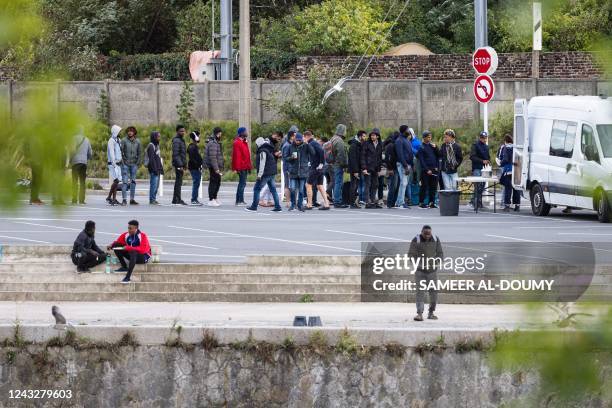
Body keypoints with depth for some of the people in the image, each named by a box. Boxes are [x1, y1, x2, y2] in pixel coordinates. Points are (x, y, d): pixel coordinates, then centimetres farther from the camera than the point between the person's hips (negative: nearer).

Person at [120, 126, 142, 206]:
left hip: (134, 164, 4)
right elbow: (120, 151, -6)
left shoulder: (137, 142, 7)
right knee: (125, 182, -9)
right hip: (125, 164, -4)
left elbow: (140, 153, 11)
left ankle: (132, 199, 14)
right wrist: (123, 161, -14)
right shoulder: (124, 141, -4)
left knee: (133, 181, 8)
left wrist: (138, 163, 2)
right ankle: (124, 200, -10)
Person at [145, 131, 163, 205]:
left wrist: (161, 168, 19)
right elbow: (152, 159, -17)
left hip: (157, 169, 9)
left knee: (156, 185, 10)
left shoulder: (157, 145, 17)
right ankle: (152, 200, -8)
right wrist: (155, 169, -20)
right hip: (153, 169, -9)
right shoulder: (151, 146, -12)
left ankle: (153, 200, 14)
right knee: (154, 184, -9)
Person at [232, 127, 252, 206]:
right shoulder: (237, 143, -13)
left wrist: (249, 166, 19)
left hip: (245, 166, 10)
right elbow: (237, 156, -18)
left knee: (242, 183, 12)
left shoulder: (244, 142, 17)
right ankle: (240, 200, -10)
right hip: (242, 167, -10)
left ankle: (238, 200, 17)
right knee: (242, 183, -10)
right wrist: (238, 168, -22)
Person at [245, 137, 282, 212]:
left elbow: (262, 163, -18)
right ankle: (278, 206, 6)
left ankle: (254, 206, 0)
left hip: (265, 174, -9)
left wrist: (259, 174, -17)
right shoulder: (270, 150, 16)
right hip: (272, 173, 9)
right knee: (273, 189, 10)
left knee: (256, 189, -2)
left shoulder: (263, 151, -13)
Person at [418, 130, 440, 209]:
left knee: (433, 187, 4)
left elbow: (438, 156, 12)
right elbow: (421, 160, -7)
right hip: (426, 171, -5)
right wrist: (427, 170, -13)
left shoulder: (432, 146, 13)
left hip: (434, 170, 5)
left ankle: (431, 202, 10)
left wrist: (435, 148, -4)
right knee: (424, 187, -3)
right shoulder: (421, 147, -2)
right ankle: (421, 202, 2)